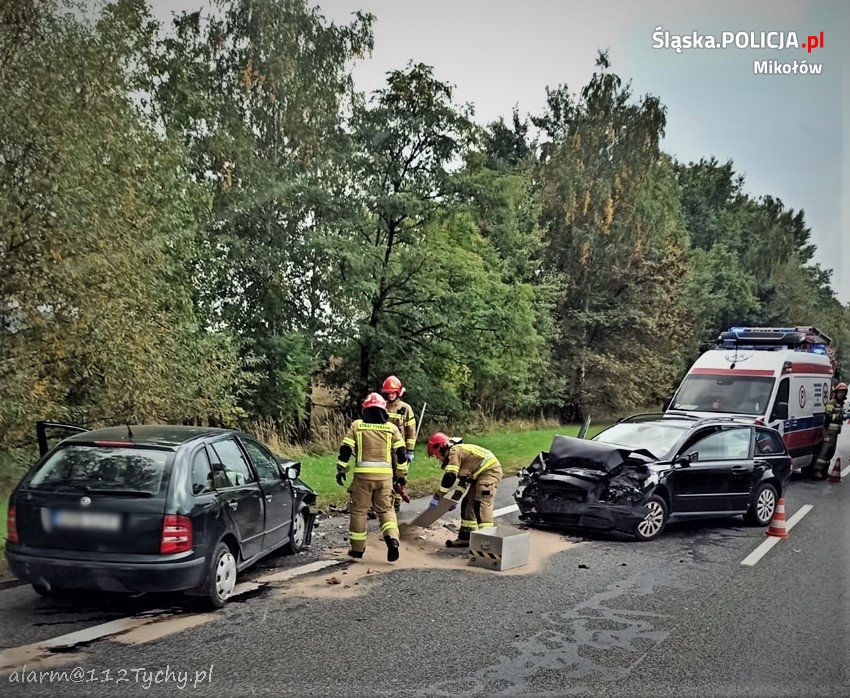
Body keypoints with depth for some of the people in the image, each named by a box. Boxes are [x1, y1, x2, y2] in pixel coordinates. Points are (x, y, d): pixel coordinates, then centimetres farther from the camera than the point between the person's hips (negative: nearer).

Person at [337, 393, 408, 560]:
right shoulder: (392, 428, 8)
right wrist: (401, 474, 17)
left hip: (363, 474, -1)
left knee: (359, 510, 10)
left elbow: (345, 450, 1)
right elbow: (400, 453, 7)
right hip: (385, 476, 1)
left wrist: (341, 470, 10)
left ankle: (357, 548, 17)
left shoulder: (356, 426, 4)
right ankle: (392, 539, -12)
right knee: (385, 509, 10)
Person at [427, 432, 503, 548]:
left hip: (490, 470, -11)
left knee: (482, 503, -20)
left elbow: (449, 477, -19)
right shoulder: (459, 451, 20)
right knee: (468, 503, 12)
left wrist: (437, 497, -12)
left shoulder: (454, 451, -11)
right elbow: (462, 479, 27)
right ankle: (465, 537, 18)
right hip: (481, 474, 11)